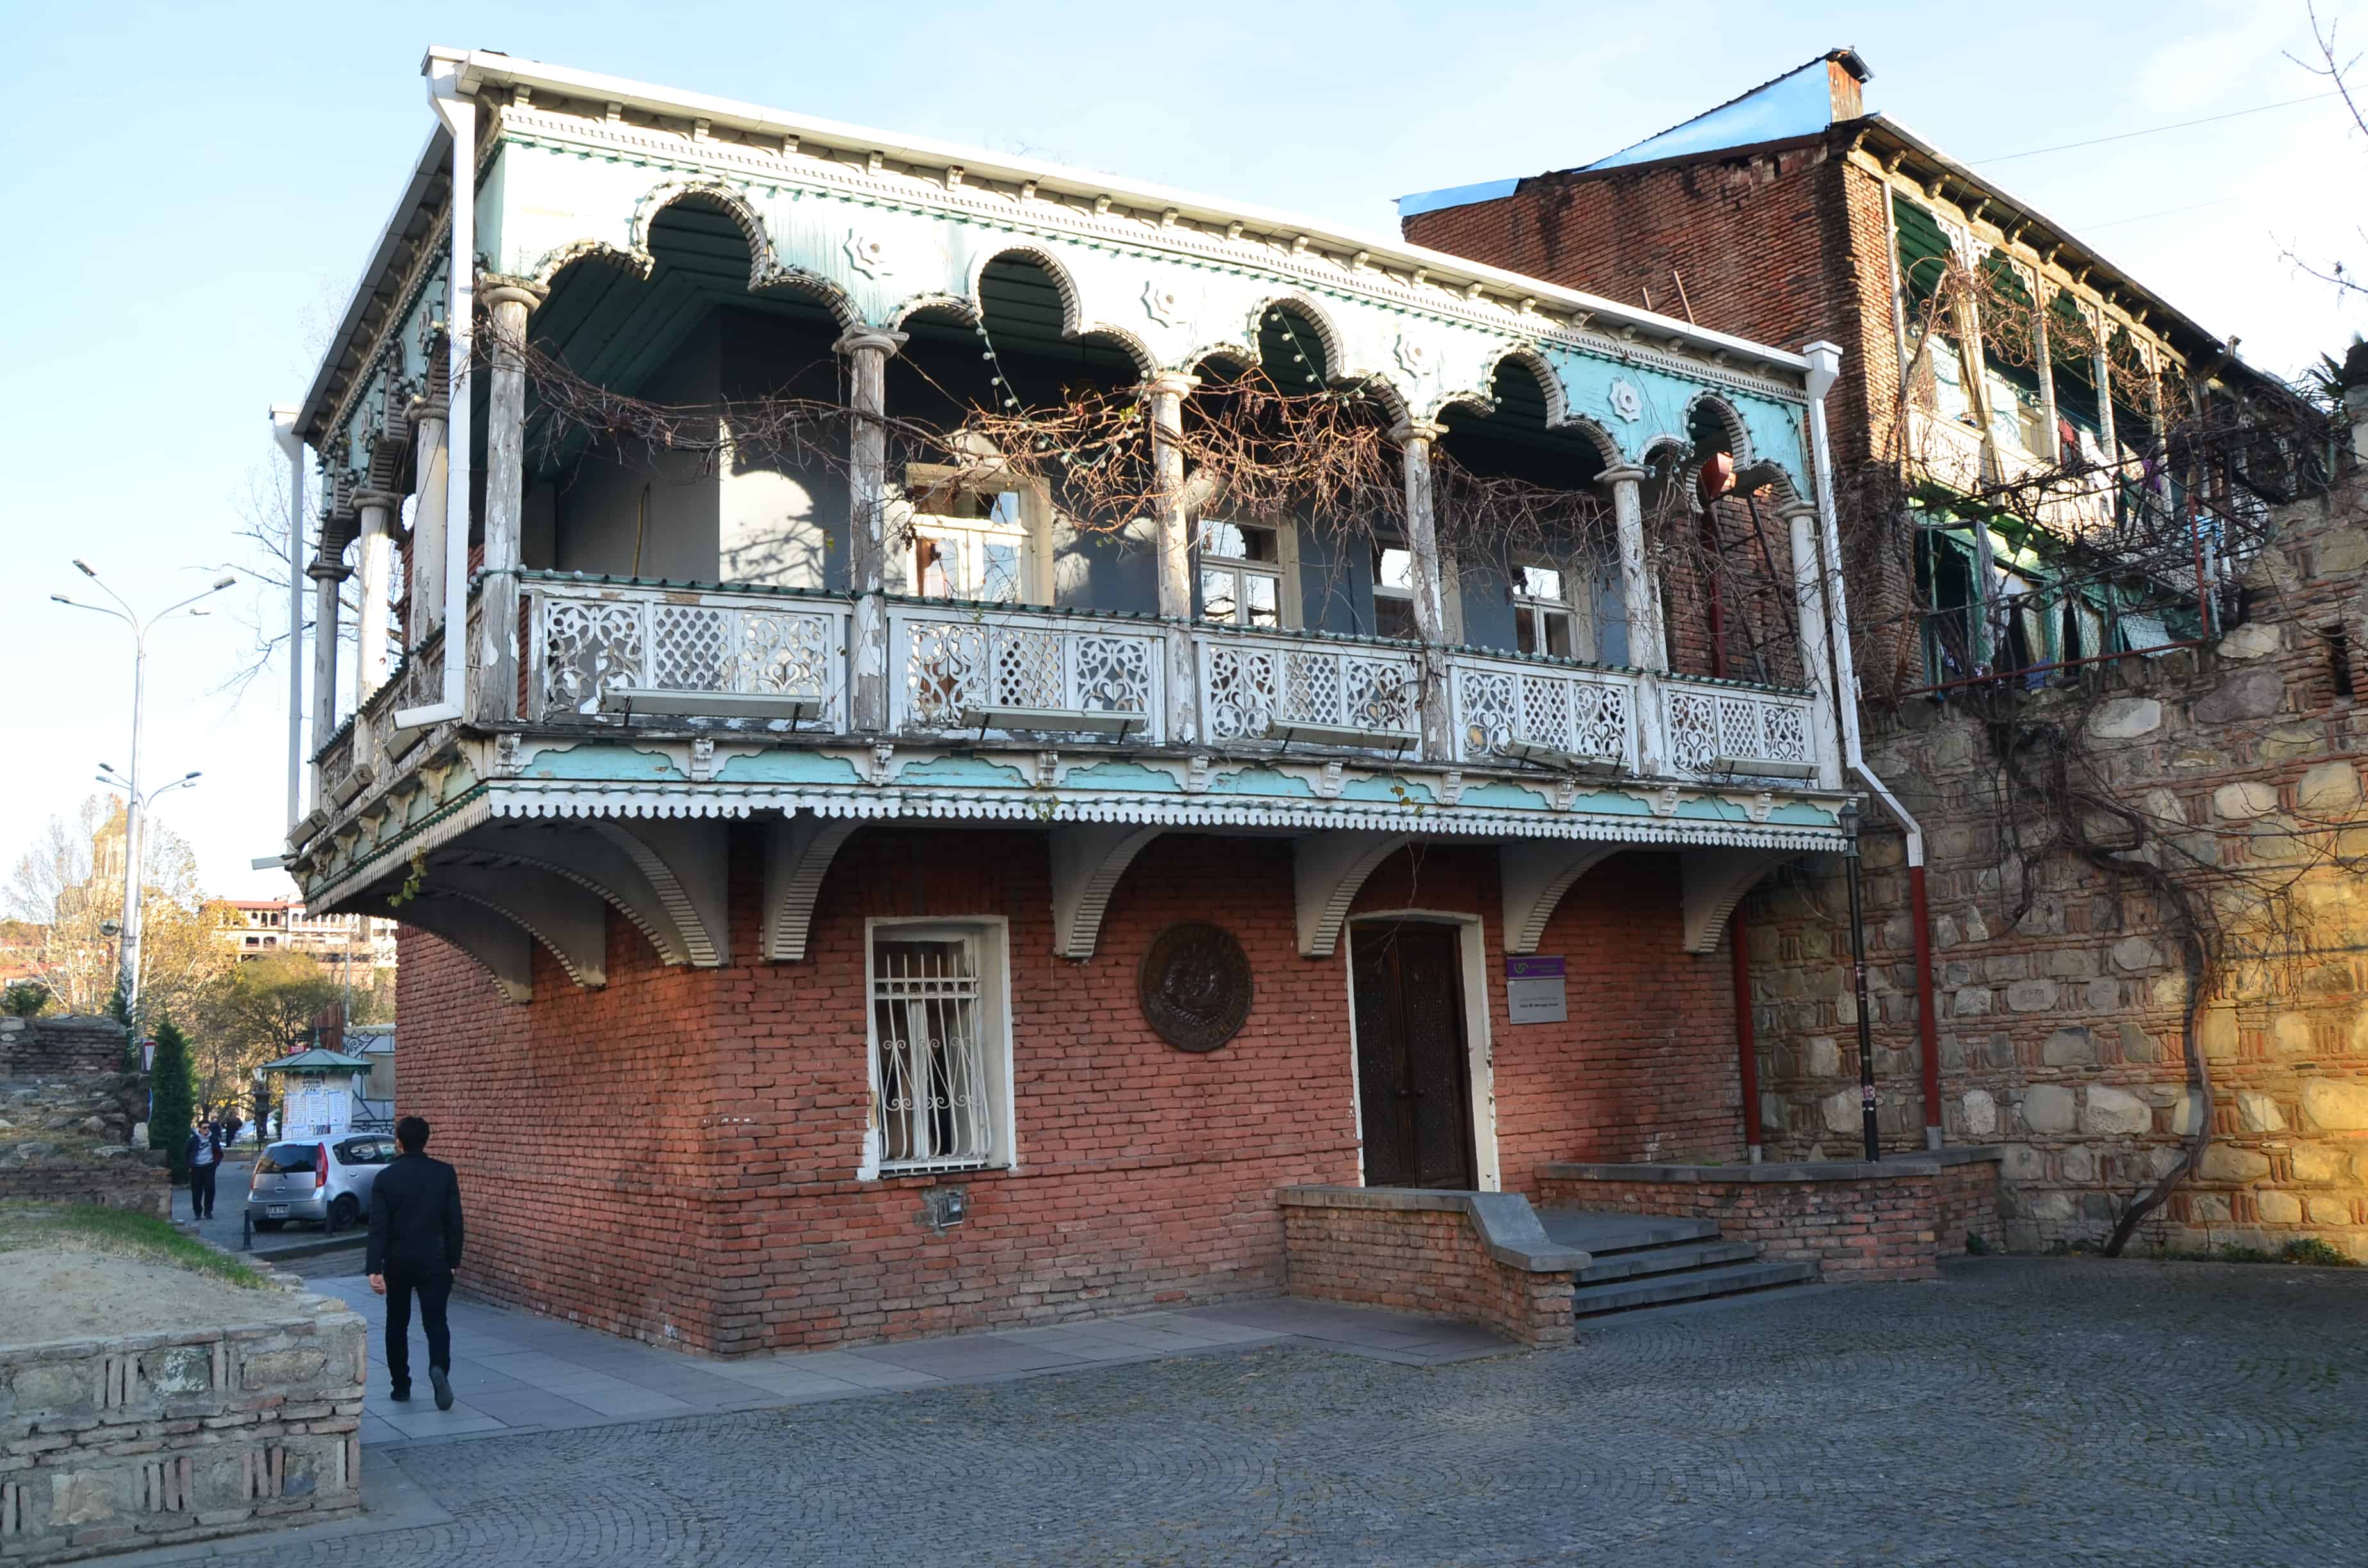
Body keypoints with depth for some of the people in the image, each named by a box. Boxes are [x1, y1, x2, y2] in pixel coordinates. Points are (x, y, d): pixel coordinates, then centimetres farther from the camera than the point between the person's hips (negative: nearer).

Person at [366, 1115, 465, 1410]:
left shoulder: (385, 1178, -4)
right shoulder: (445, 1174, -3)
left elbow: (378, 1228, -9)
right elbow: (454, 1222, -2)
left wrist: (375, 1270, -10)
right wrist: (454, 1261, 5)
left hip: (398, 1262, 0)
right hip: (434, 1261, 0)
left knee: (397, 1324, 16)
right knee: (436, 1321, 1)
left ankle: (401, 1386, 20)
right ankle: (439, 1368, -25)